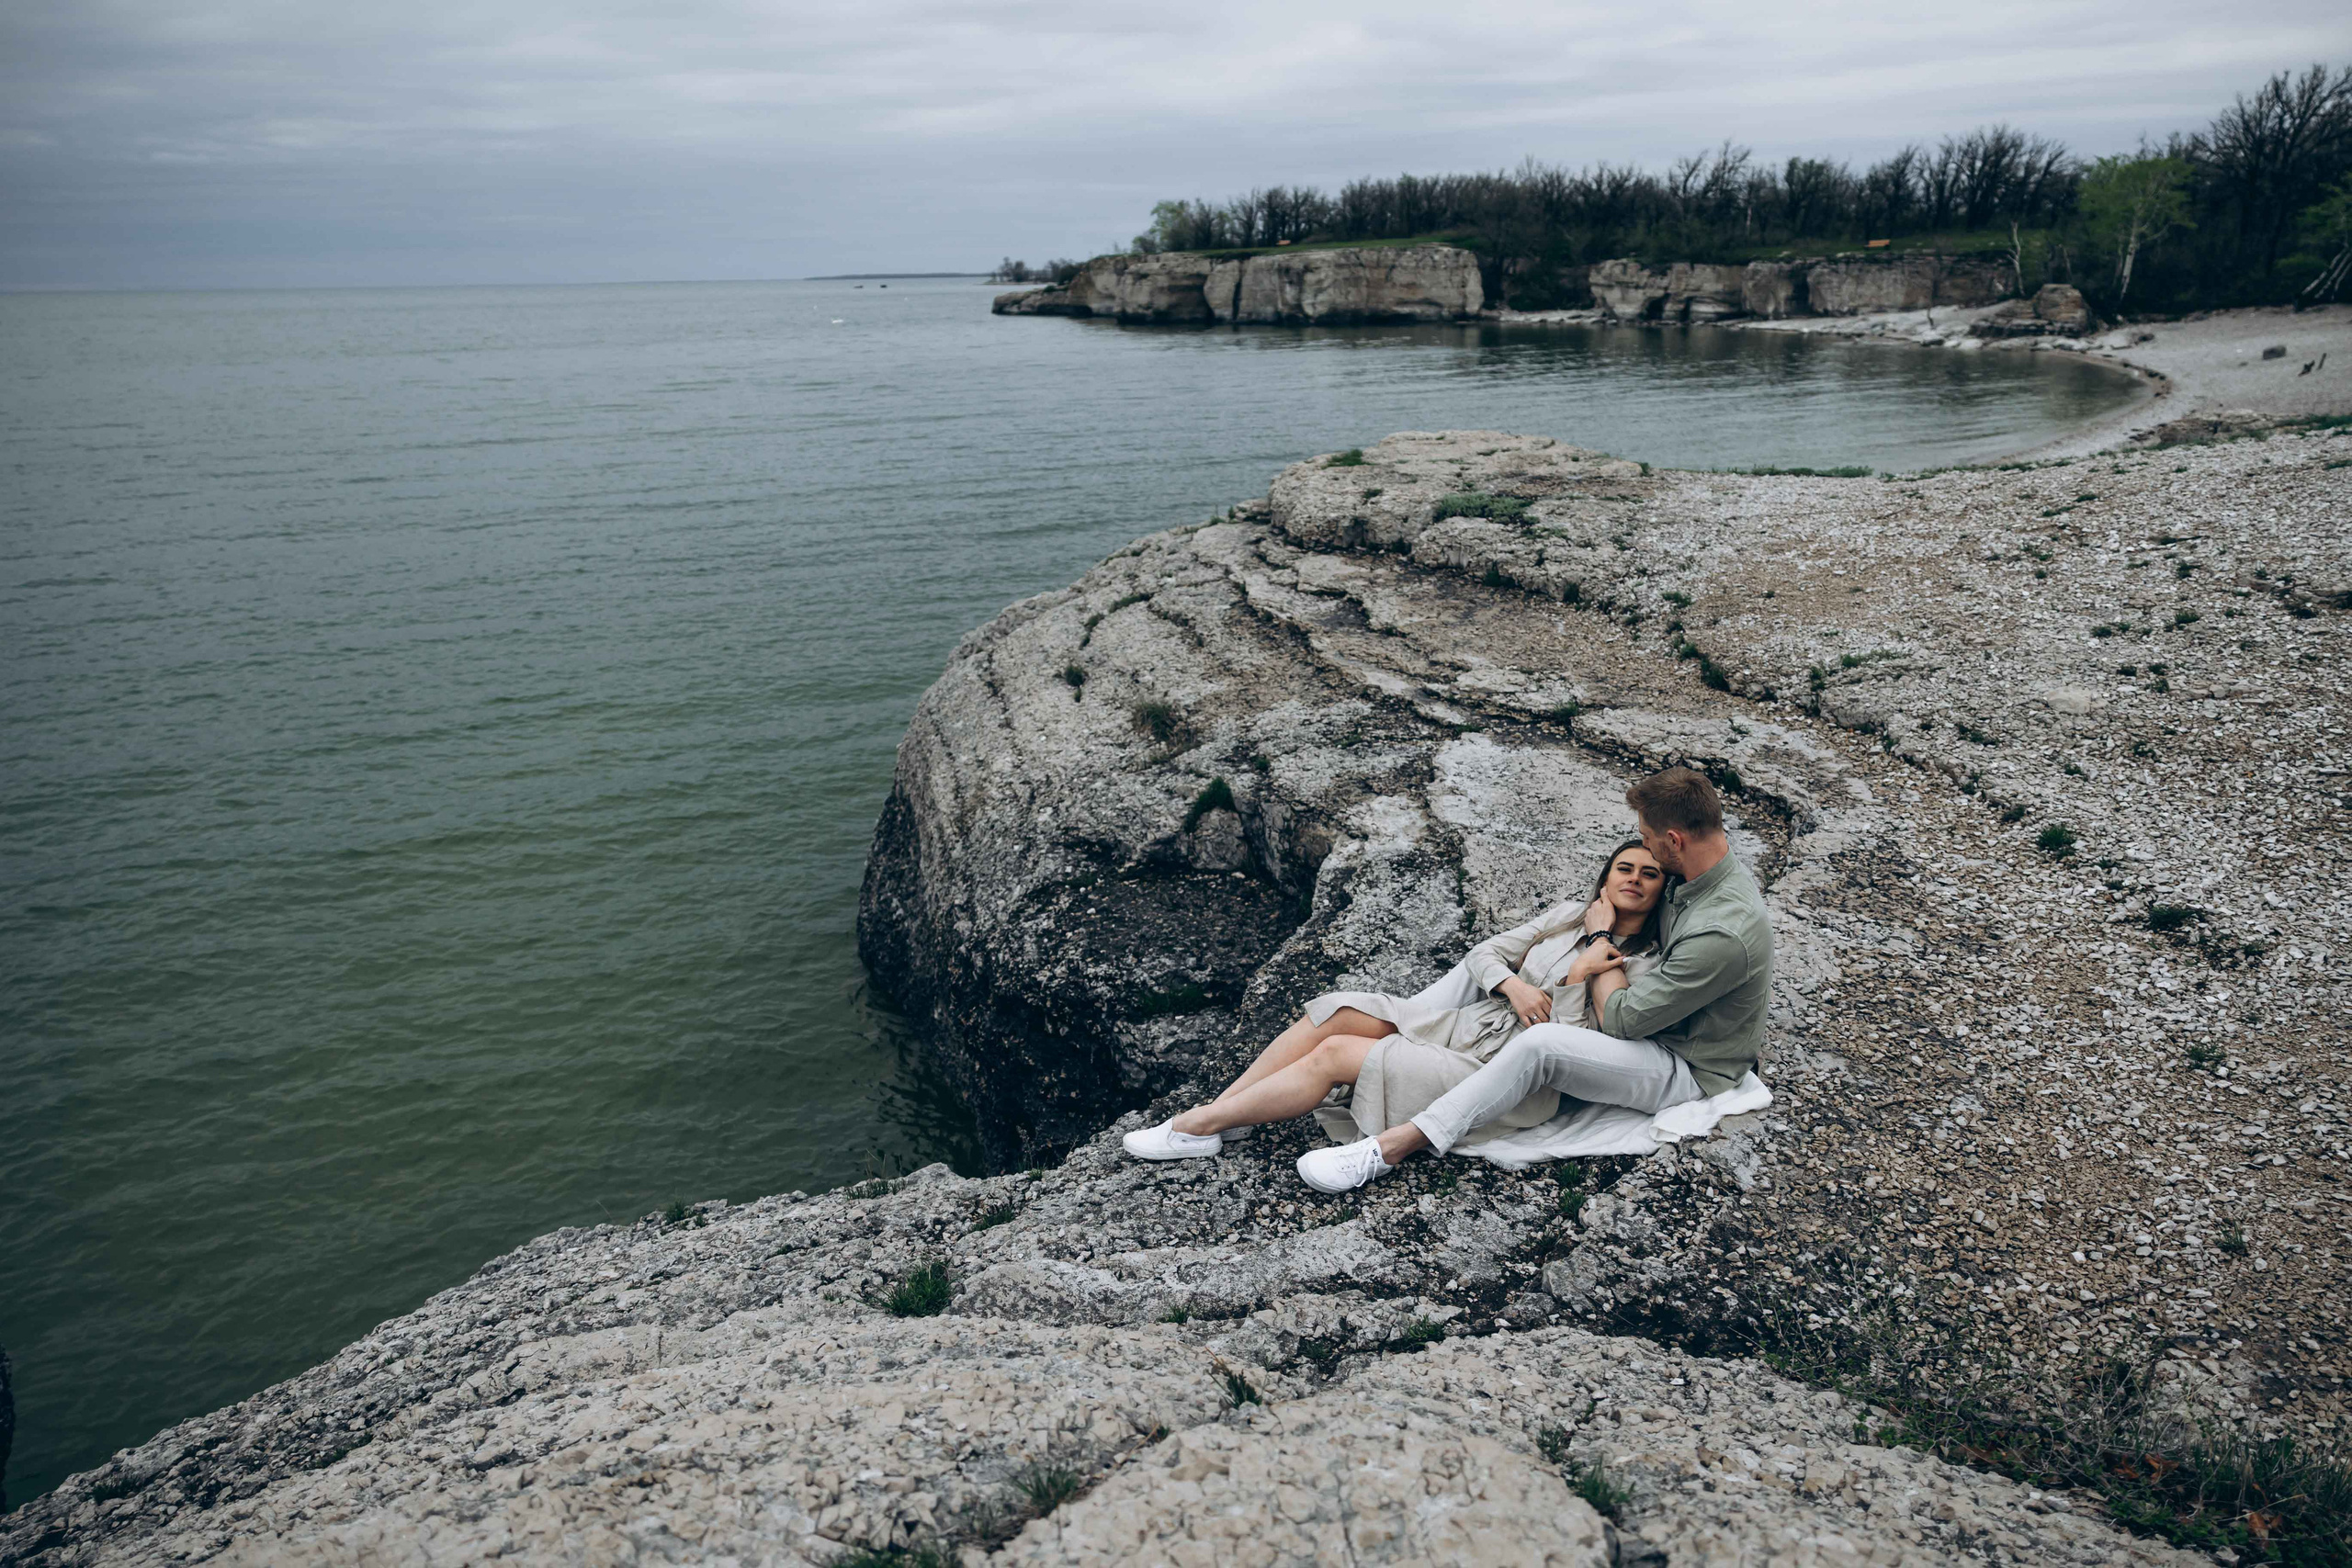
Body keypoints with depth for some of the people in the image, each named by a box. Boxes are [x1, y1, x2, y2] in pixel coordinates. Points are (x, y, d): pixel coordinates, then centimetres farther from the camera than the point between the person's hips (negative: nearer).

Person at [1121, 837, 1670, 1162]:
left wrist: (1581, 972, -17)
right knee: (1340, 1013, -15)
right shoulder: (1571, 914, 14)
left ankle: (1199, 1128, -9)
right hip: (1468, 1025, 7)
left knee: (1335, 1054, -18)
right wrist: (1513, 986, -8)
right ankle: (1210, 1114, -11)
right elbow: (1482, 954, 11)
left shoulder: (1642, 966, -4)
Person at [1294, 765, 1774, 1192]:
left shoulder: (1723, 934, -34)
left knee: (1539, 1044, -33)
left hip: (1688, 1073, -10)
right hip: (1658, 1030, 10)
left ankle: (1391, 1147, -31)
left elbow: (1619, 1019, -27)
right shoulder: (1697, 870, -3)